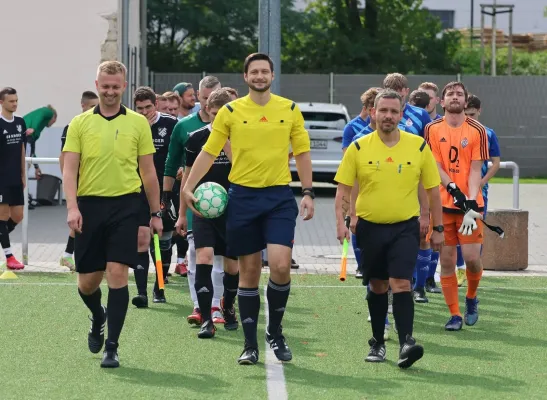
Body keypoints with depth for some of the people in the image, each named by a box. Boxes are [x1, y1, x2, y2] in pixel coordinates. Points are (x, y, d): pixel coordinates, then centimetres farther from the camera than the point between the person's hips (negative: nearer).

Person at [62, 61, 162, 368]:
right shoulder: (80, 123, 5)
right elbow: (70, 169, 0)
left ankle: (112, 347, -5)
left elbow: (148, 171, 9)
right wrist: (72, 207, -12)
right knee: (88, 280, 6)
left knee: (117, 273, -10)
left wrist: (156, 213, 8)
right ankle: (99, 318, 40)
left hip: (125, 205, -1)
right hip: (90, 205, 1)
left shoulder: (138, 123, 5)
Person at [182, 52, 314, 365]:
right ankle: (251, 345, 11)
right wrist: (189, 187, -2)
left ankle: (275, 331, 8)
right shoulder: (230, 112, 2)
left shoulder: (290, 110, 5)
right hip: (243, 196, 0)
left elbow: (302, 152, 9)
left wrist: (308, 193, 3)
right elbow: (209, 152, 6)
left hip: (279, 197, 0)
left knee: (281, 265, -14)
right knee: (249, 272, 4)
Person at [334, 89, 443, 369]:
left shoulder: (419, 147, -1)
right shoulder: (358, 148, -1)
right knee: (377, 286, 11)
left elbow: (432, 189, 6)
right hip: (370, 227, 1)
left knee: (401, 284, -15)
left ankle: (406, 343, -19)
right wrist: (341, 221, -12)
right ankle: (377, 343, 23)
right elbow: (343, 189, 2)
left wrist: (437, 228, 6)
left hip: (405, 227, -1)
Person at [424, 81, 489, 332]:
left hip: (470, 203, -1)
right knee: (446, 261, 0)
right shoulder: (433, 129, 4)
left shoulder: (477, 130, 1)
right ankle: (455, 314, 9)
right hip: (442, 203, 1)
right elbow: (435, 166, -1)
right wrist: (453, 188, -17)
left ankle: (471, 298, 21)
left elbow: (475, 170, -3)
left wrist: (471, 203, -14)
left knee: (472, 258, -8)